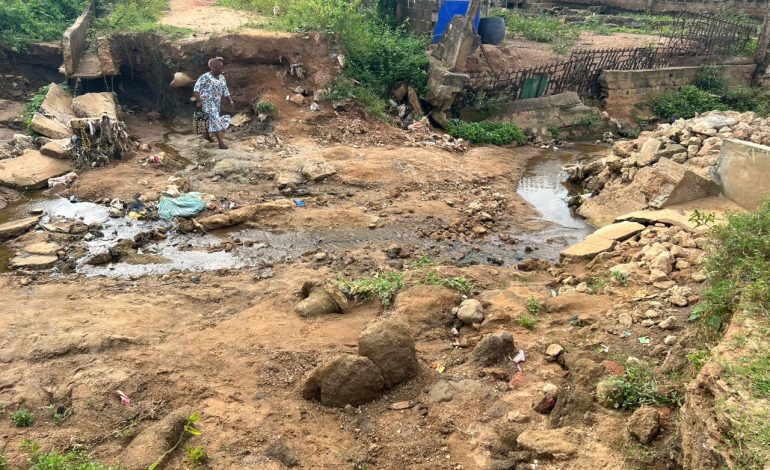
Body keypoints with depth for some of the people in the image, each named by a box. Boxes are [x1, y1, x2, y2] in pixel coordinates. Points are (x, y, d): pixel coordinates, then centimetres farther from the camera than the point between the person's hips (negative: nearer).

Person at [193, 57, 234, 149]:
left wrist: (231, 101, 1)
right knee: (215, 120, -12)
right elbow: (196, 88, -15)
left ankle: (207, 134, 44)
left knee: (212, 120, 19)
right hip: (207, 102, -7)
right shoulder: (205, 77, -14)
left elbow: (225, 91, 11)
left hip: (217, 103, 7)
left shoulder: (222, 78, 6)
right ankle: (221, 143, -13)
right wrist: (198, 101, -21)